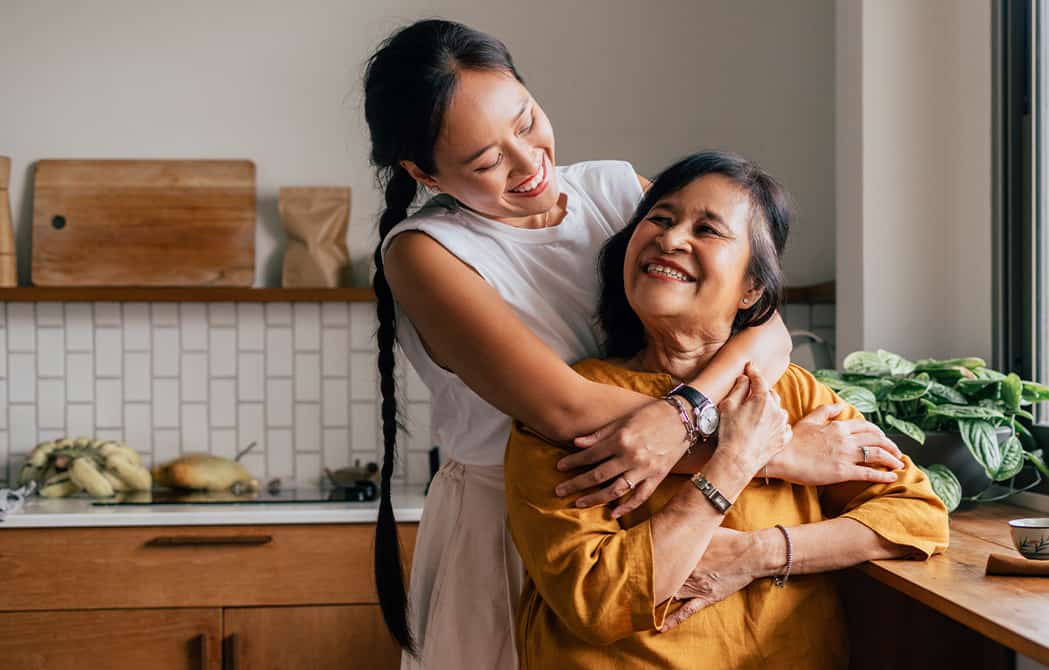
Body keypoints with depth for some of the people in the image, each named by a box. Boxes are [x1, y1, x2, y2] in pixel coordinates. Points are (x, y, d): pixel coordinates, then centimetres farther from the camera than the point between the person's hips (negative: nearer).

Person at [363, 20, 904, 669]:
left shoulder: (614, 189, -3)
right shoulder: (424, 250, -16)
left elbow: (768, 330, -13)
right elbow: (568, 408, -28)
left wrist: (677, 418, -34)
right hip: (500, 538, -3)